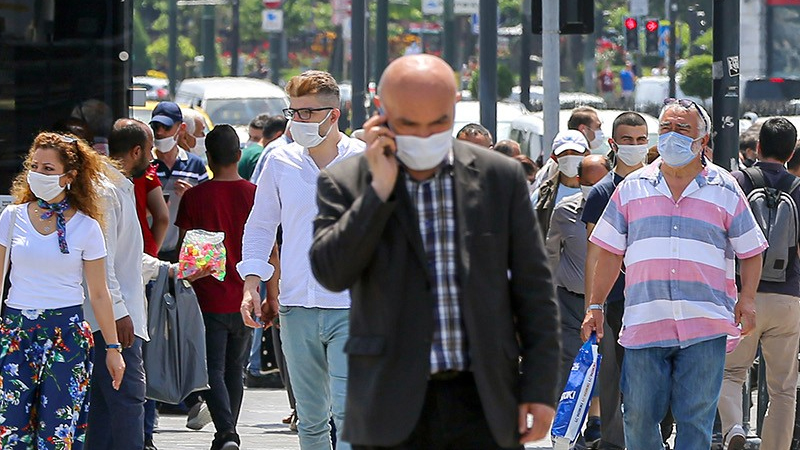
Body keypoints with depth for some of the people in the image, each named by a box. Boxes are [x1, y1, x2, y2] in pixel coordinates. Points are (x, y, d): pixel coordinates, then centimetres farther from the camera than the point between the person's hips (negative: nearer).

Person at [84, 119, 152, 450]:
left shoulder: (122, 188, 19)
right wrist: (118, 312, -21)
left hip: (120, 316, 10)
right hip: (112, 319, -10)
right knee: (128, 397, -13)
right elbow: (100, 259, -19)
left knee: (104, 402, 9)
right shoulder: (106, 190, -14)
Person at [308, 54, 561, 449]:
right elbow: (331, 273, -11)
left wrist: (539, 388, 2)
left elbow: (533, 291, 7)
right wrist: (379, 189, -14)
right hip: (394, 413, -1)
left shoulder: (501, 177, 5)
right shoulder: (344, 183, 3)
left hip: (483, 404, 1)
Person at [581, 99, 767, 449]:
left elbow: (750, 252, 12)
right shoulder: (633, 188, 10)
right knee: (638, 418, 1)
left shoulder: (725, 190, 7)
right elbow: (610, 252, 14)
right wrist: (595, 306, 10)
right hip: (644, 324, 2)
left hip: (705, 326, -1)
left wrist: (747, 298, -3)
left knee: (696, 420, -1)